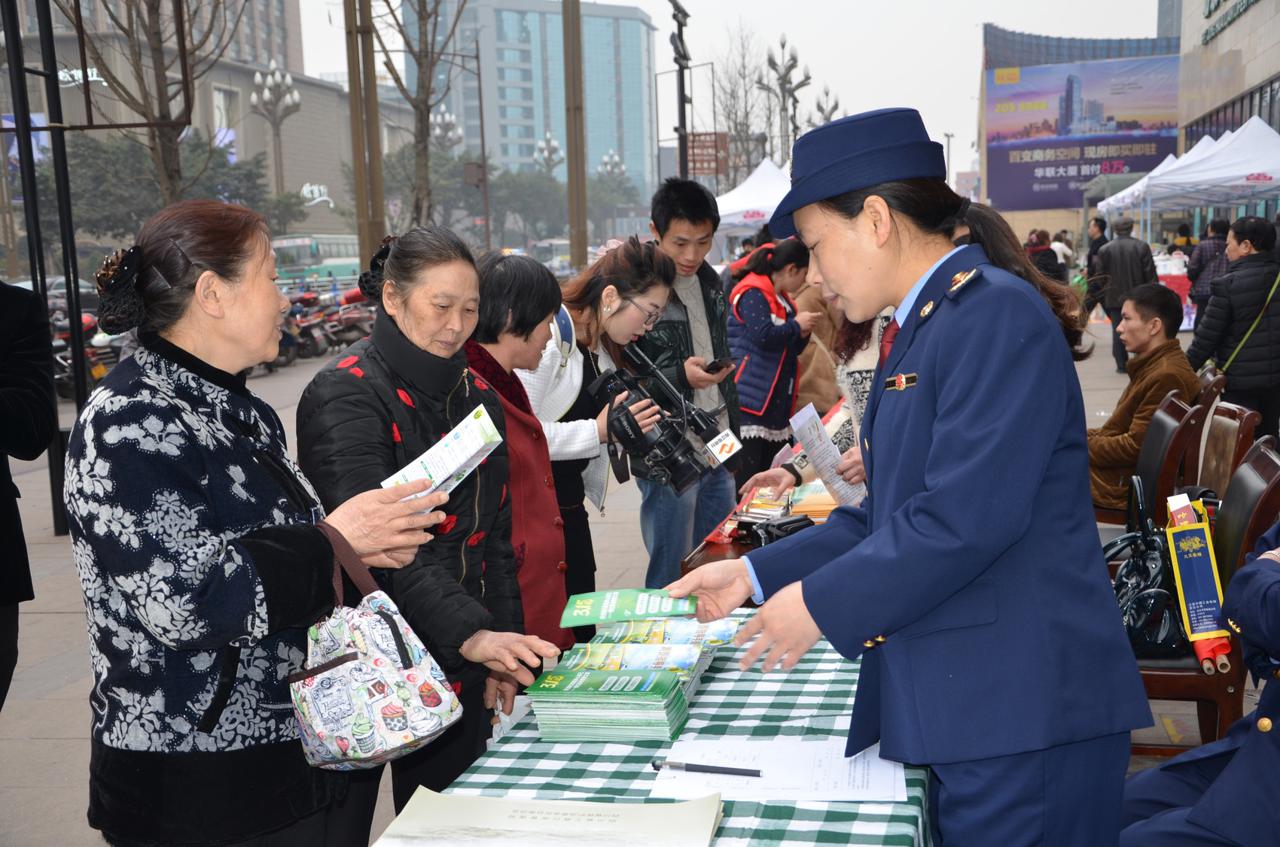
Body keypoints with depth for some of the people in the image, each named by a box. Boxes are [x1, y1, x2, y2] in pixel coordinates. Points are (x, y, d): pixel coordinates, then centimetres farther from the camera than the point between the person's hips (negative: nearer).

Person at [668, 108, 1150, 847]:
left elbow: (962, 518, -24)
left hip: (1023, 708, -9)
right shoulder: (920, 330, 16)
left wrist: (820, 604, -14)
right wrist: (754, 575, 9)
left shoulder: (997, 314, -15)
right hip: (951, 705, 9)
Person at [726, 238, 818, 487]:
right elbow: (763, 336, -24)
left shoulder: (782, 298, 19)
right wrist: (796, 325, -8)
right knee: (746, 482, -11)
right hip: (751, 402, -10)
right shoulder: (752, 294, -10)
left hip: (778, 404, 10)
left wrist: (802, 333, 3)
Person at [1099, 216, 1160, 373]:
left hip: (1115, 298, 0)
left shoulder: (1105, 249, -2)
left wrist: (1104, 298, 9)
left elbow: (1101, 277, 1)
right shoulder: (1142, 247, -4)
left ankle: (1121, 364, 4)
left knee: (1118, 330, 5)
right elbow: (1150, 274, -4)